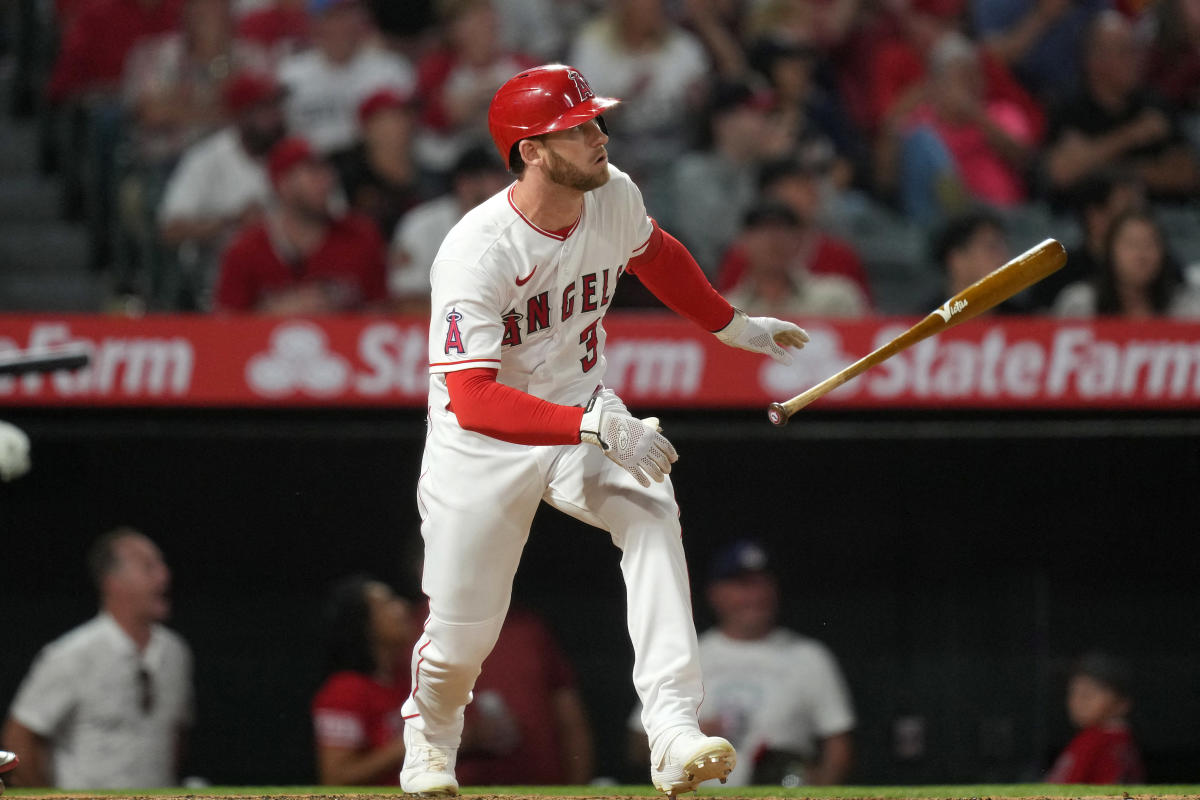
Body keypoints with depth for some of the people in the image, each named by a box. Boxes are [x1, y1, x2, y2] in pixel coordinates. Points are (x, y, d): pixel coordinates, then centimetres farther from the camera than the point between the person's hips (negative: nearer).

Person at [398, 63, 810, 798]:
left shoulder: (614, 197, -11)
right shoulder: (477, 253, -30)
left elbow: (653, 253, 16)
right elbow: (472, 400, -38)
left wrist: (734, 326, 21)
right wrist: (597, 428, -46)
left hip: (584, 415, 4)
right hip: (482, 447, -4)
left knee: (650, 511, -27)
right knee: (464, 629, 2)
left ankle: (674, 730, -35)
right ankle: (431, 731, 41)